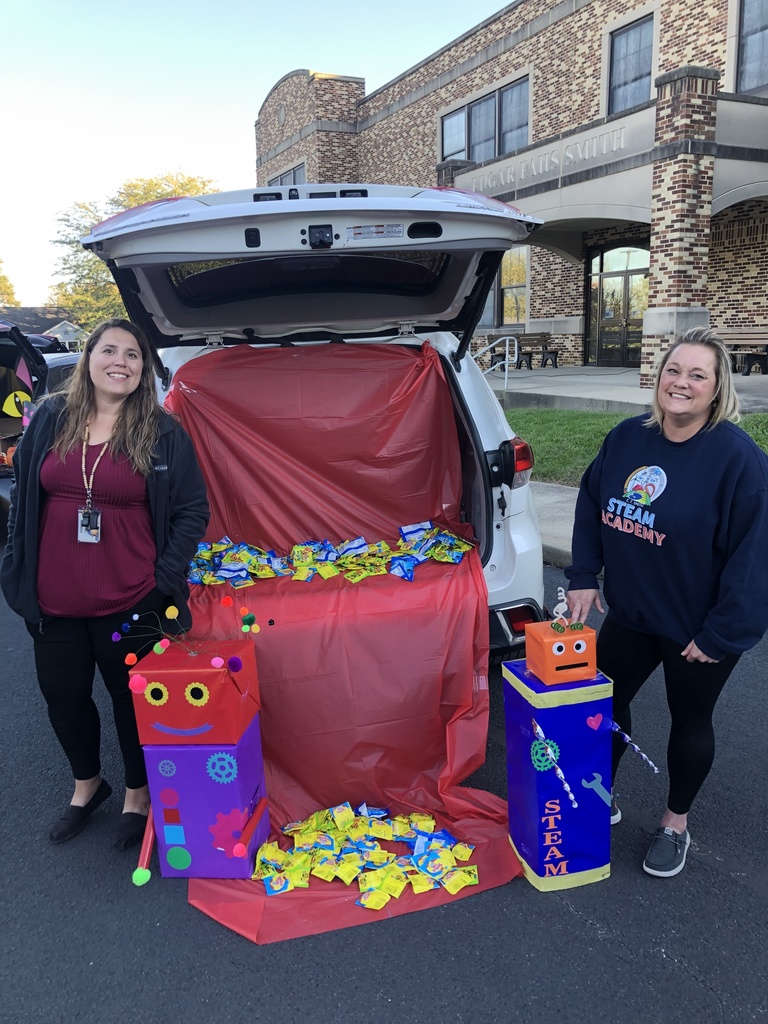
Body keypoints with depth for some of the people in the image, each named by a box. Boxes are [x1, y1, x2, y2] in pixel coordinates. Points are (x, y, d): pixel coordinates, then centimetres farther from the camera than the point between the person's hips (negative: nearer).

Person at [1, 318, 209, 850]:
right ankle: (87, 784, 45)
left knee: (132, 699, 12)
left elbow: (192, 510, -3)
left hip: (129, 602, -3)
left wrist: (166, 578, -9)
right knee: (63, 696, 18)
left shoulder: (163, 434, -7)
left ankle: (138, 794, 38)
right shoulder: (49, 419, 1)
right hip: (53, 601, 4)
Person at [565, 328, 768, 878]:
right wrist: (584, 576, 3)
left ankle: (676, 823, 39)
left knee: (690, 722, 15)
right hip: (629, 613, 5)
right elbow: (591, 504, 8)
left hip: (697, 629, -5)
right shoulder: (627, 438, -3)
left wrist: (722, 631, -19)